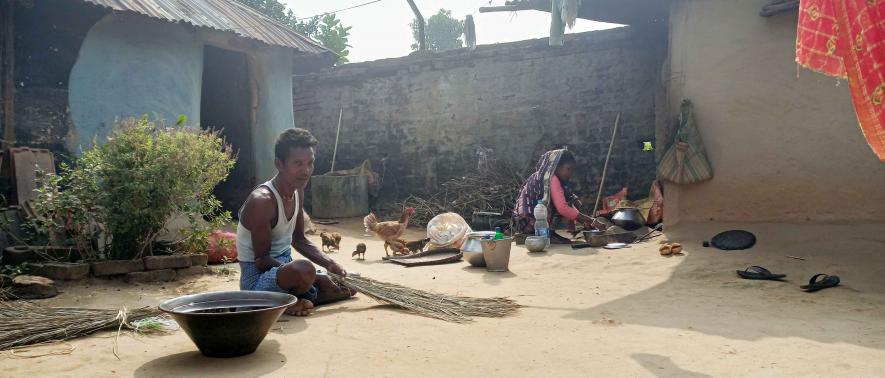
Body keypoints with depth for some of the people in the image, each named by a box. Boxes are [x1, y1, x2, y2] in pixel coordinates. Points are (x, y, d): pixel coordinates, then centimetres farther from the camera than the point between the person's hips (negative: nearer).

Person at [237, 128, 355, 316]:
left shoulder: (297, 192, 3)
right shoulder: (262, 200, -24)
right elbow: (262, 260, -22)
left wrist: (330, 264, -2)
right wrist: (315, 278, -27)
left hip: (285, 268, 9)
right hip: (257, 277, -9)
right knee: (304, 269, -39)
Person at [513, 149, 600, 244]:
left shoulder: (546, 177, 15)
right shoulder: (551, 179, -13)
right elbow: (563, 209, -24)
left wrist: (585, 221, 0)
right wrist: (590, 220, -19)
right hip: (532, 223, -10)